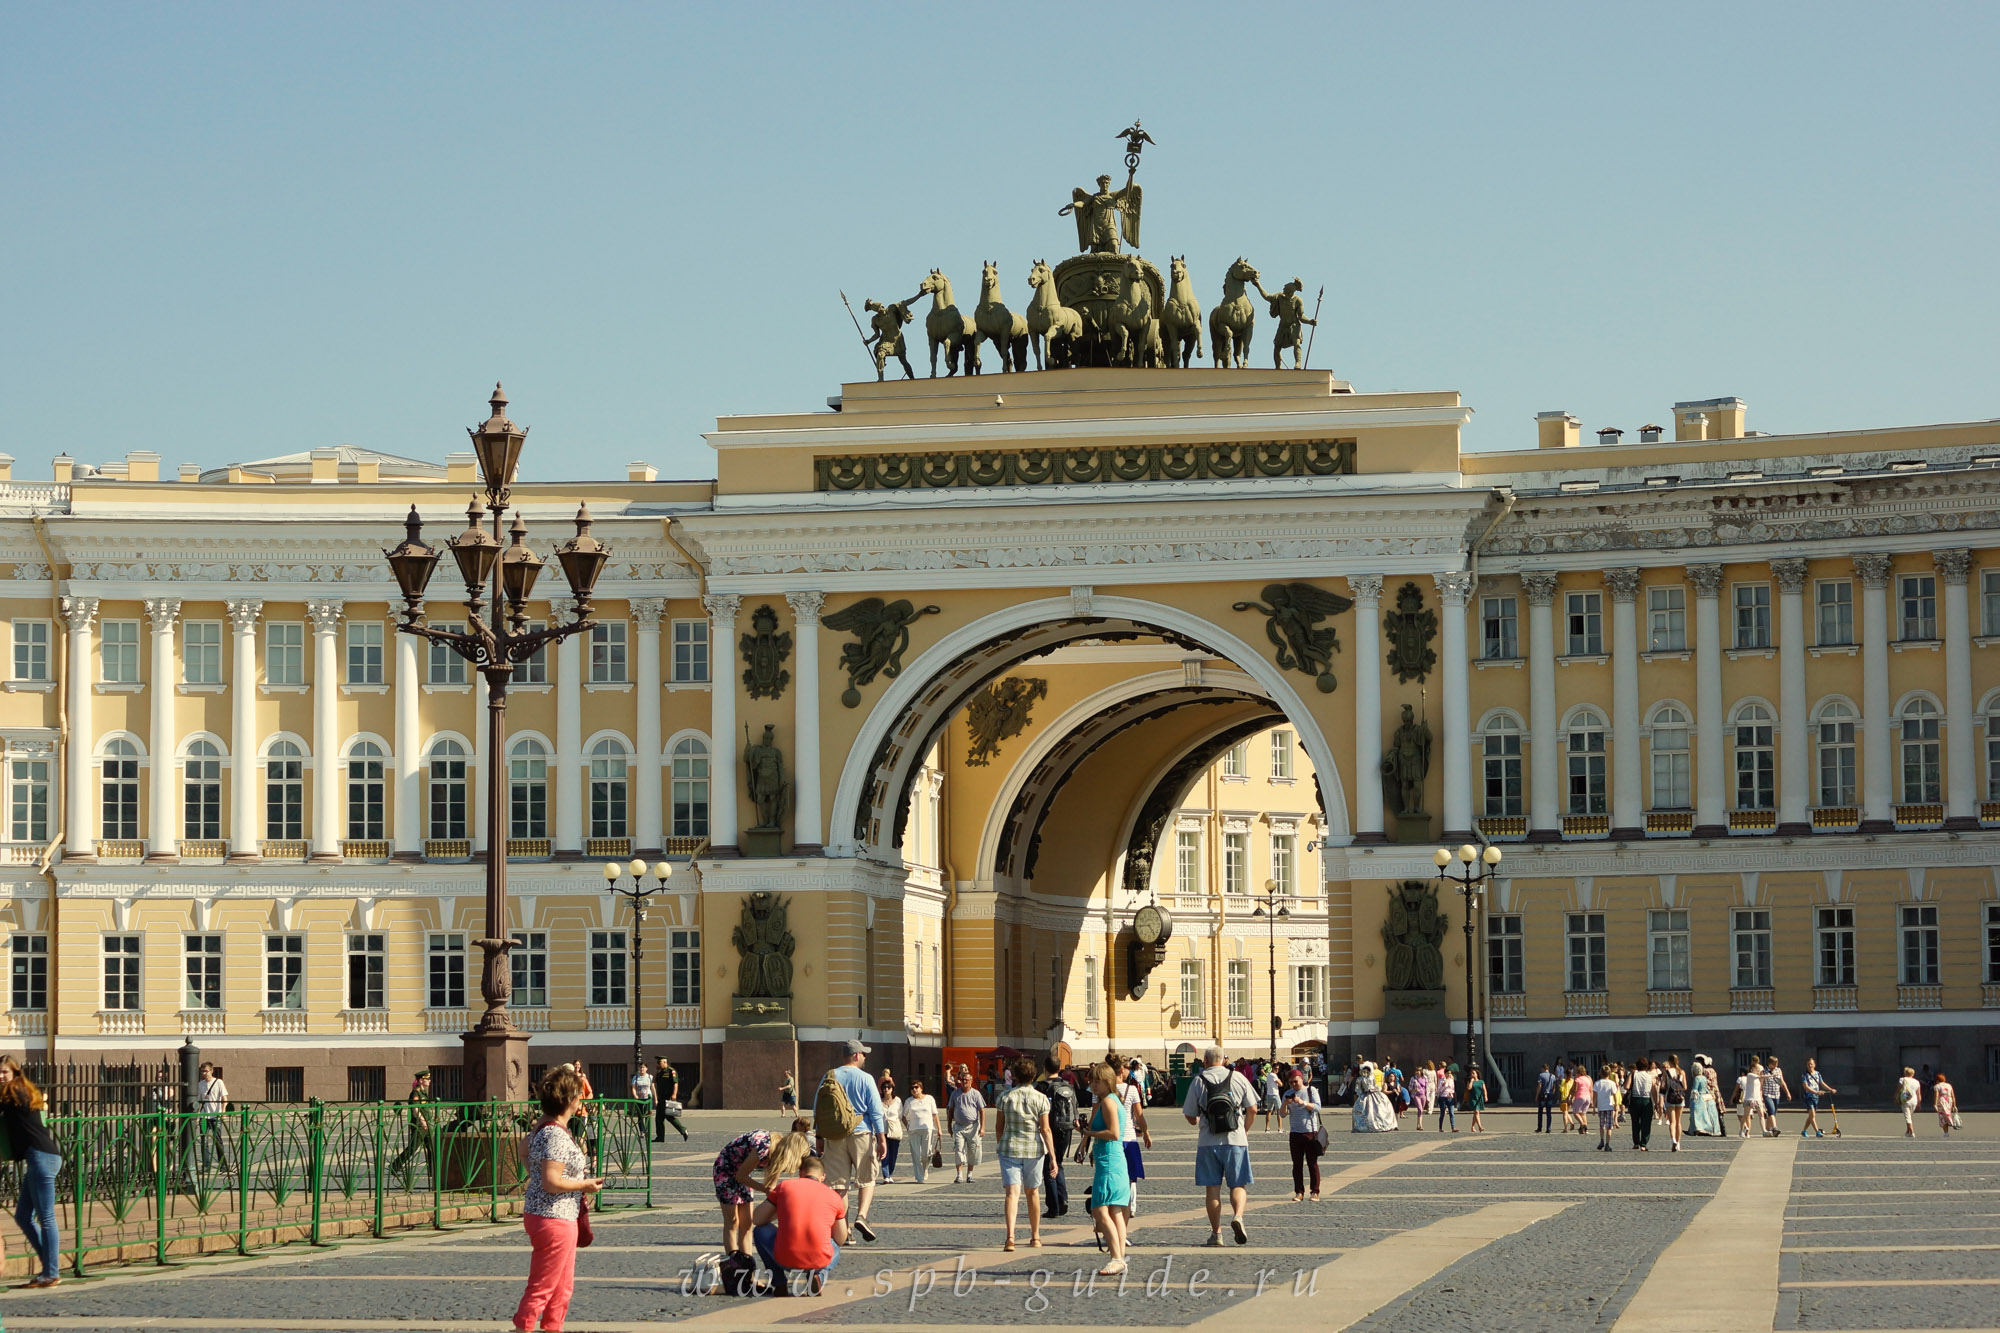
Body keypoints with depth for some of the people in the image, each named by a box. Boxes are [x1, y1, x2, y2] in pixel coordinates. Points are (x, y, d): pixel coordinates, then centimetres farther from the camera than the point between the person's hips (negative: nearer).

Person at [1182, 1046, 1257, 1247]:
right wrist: (1245, 1130, 20)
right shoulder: (1238, 1078, 3)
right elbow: (1252, 1110, 3)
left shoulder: (1198, 1081, 1)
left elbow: (1190, 1117, 4)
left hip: (1208, 1142, 0)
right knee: (1238, 1185, 7)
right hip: (1236, 1140, 0)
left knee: (1212, 1188, 6)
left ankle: (1216, 1233, 5)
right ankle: (1237, 1215, -19)